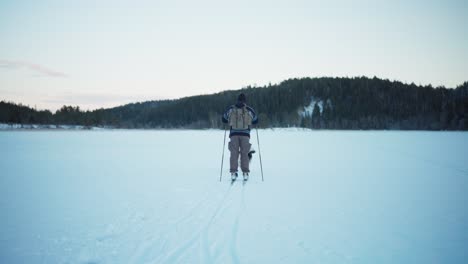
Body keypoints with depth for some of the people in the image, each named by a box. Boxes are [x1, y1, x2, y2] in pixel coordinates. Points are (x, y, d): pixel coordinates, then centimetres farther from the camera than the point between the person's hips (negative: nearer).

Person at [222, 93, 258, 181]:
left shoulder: (231, 109, 6)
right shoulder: (249, 110, 4)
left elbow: (224, 119, 17)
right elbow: (256, 120, 17)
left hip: (234, 134, 1)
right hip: (245, 134, 0)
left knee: (234, 153, 3)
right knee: (244, 154, 5)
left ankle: (233, 173, -6)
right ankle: (245, 173, -1)